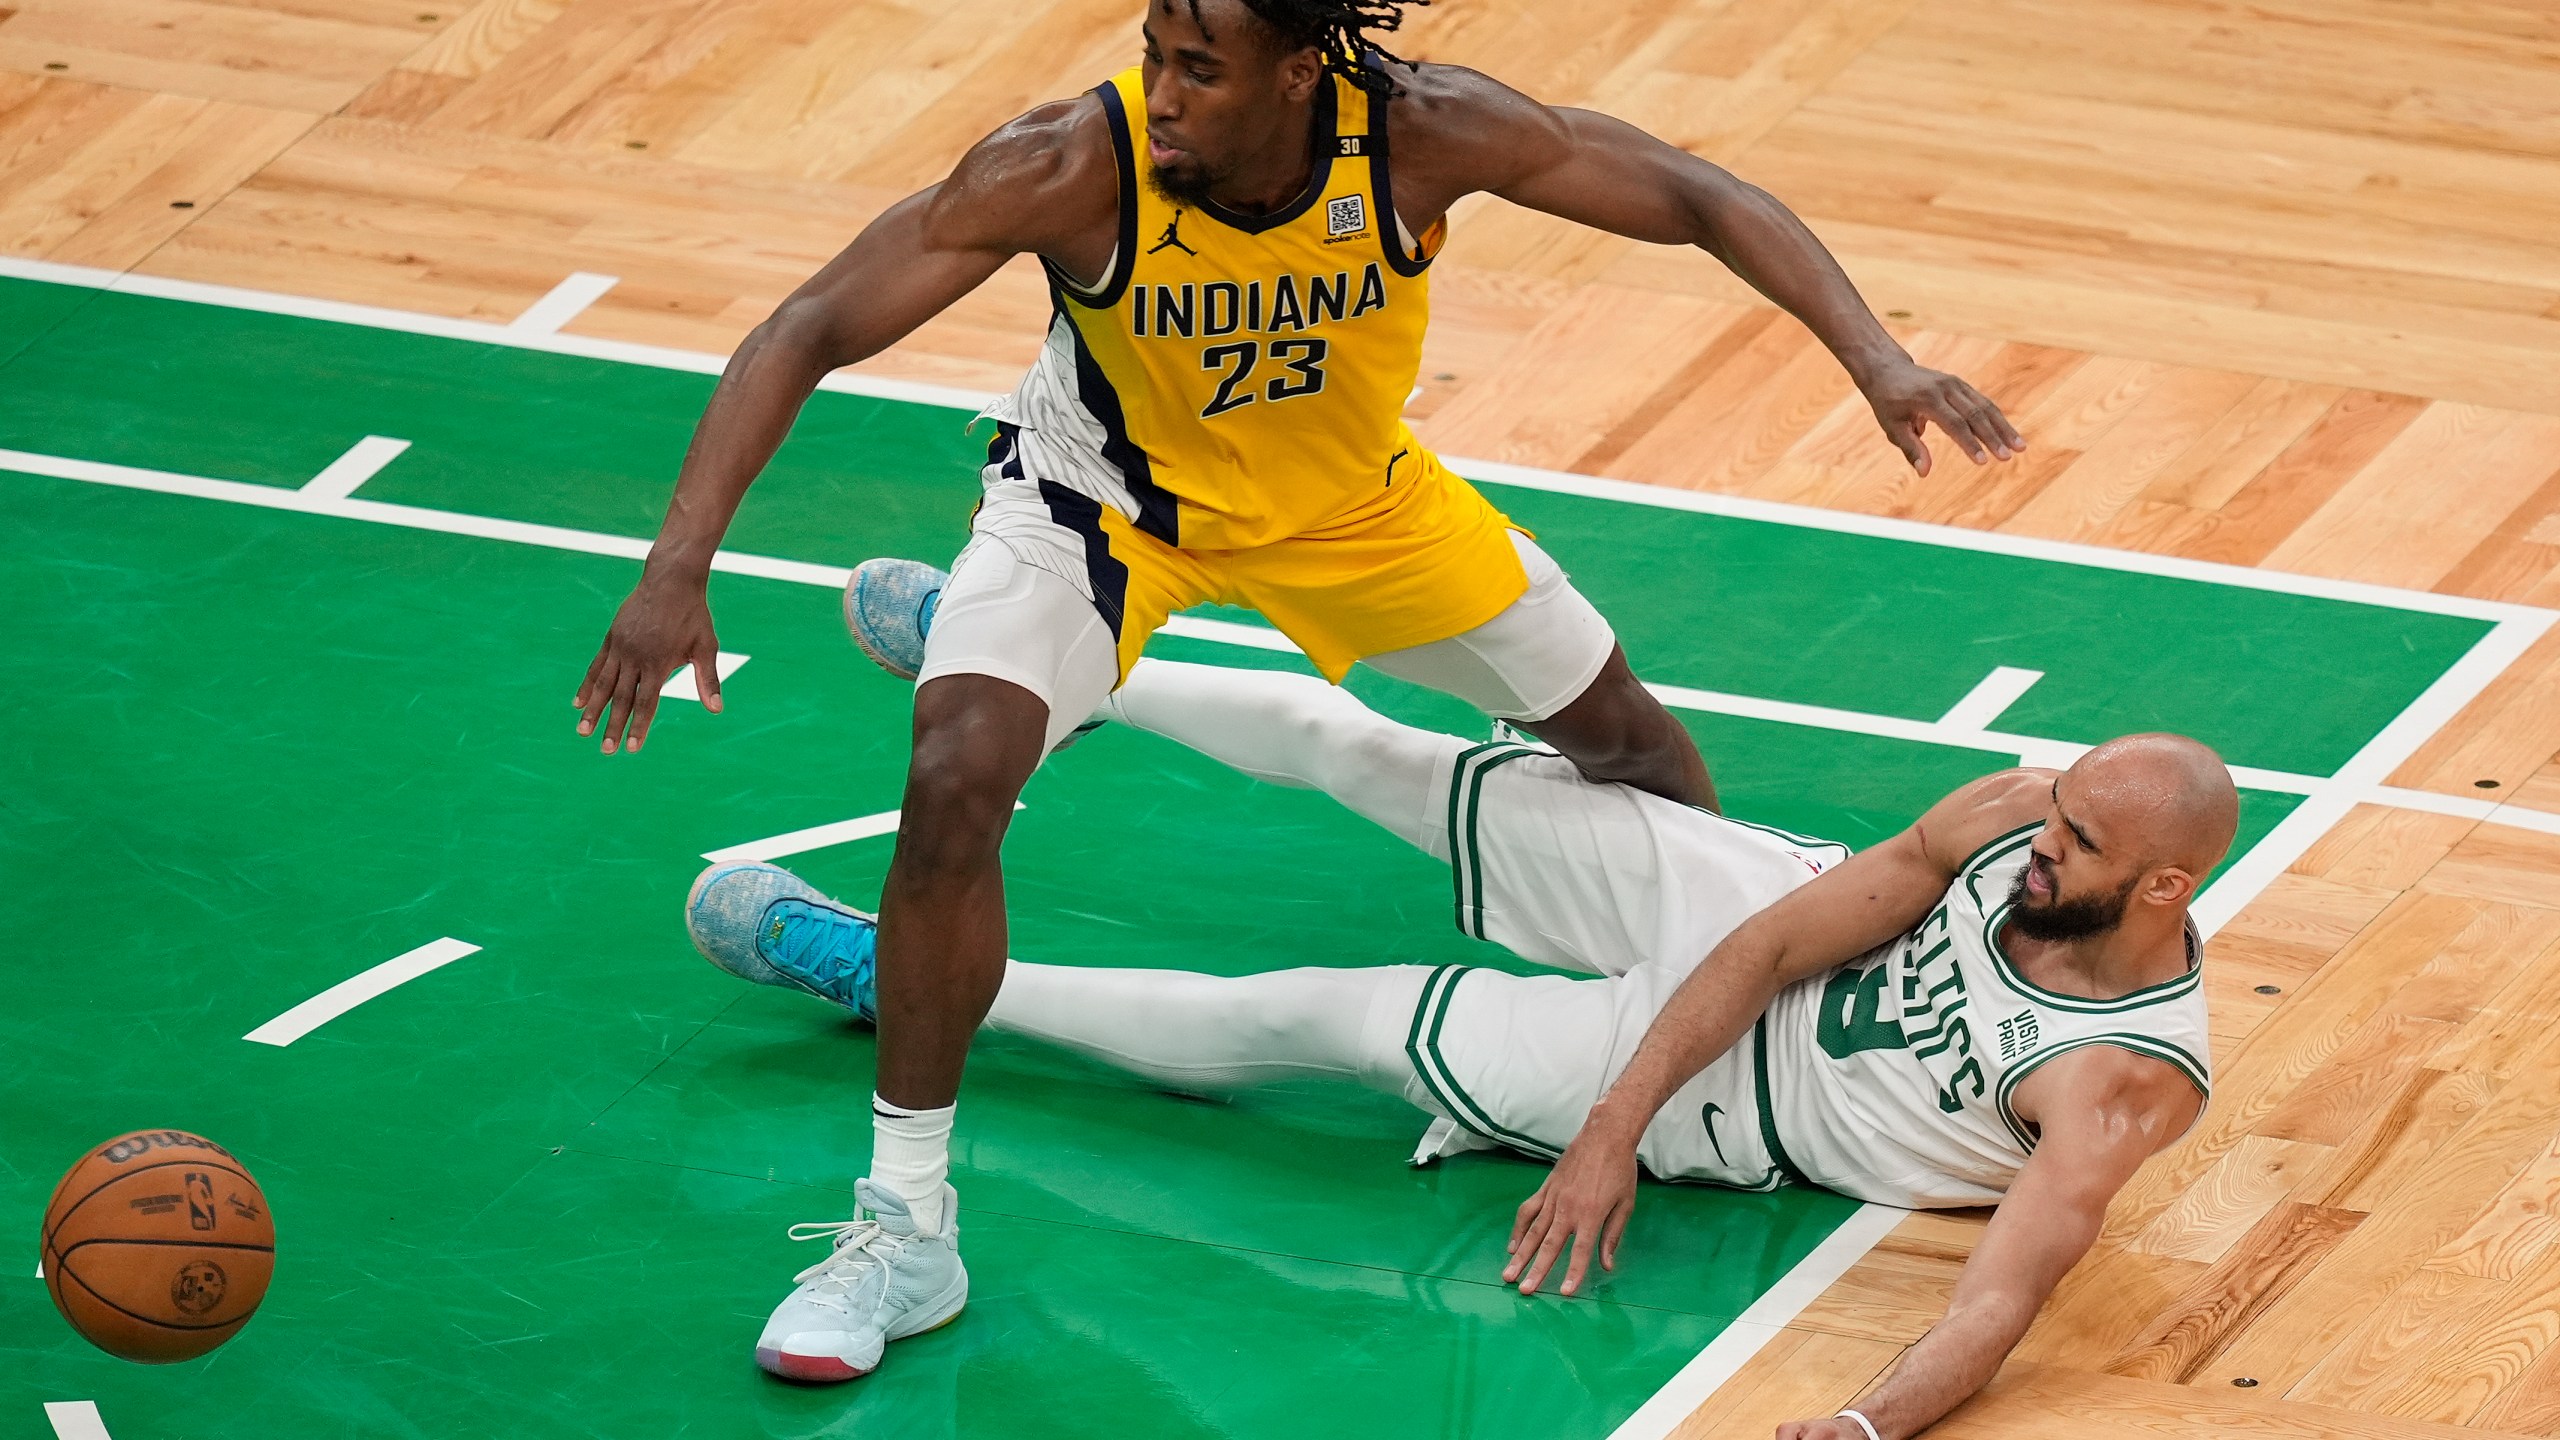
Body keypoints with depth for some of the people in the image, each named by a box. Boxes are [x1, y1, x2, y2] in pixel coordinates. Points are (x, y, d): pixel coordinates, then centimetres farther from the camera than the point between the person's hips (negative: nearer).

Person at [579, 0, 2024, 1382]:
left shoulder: (1421, 133, -32)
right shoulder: (1073, 168, -37)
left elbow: (1702, 200, -22)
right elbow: (807, 333, -34)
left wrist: (1874, 355, -35)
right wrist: (680, 566, -45)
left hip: (1347, 496, 3)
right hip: (1102, 493, -3)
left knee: (1618, 728, 14)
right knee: (955, 782, -27)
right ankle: (906, 1227, -13)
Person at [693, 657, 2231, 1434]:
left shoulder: (2131, 1079, -33)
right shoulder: (2012, 818, -17)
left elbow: (2010, 1289, -44)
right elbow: (1775, 948, -12)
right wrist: (1614, 1129, -18)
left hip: (1750, 1101, -4)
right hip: (1753, 920, 4)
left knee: (1310, 1019, -6)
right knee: (1354, 747, 5)